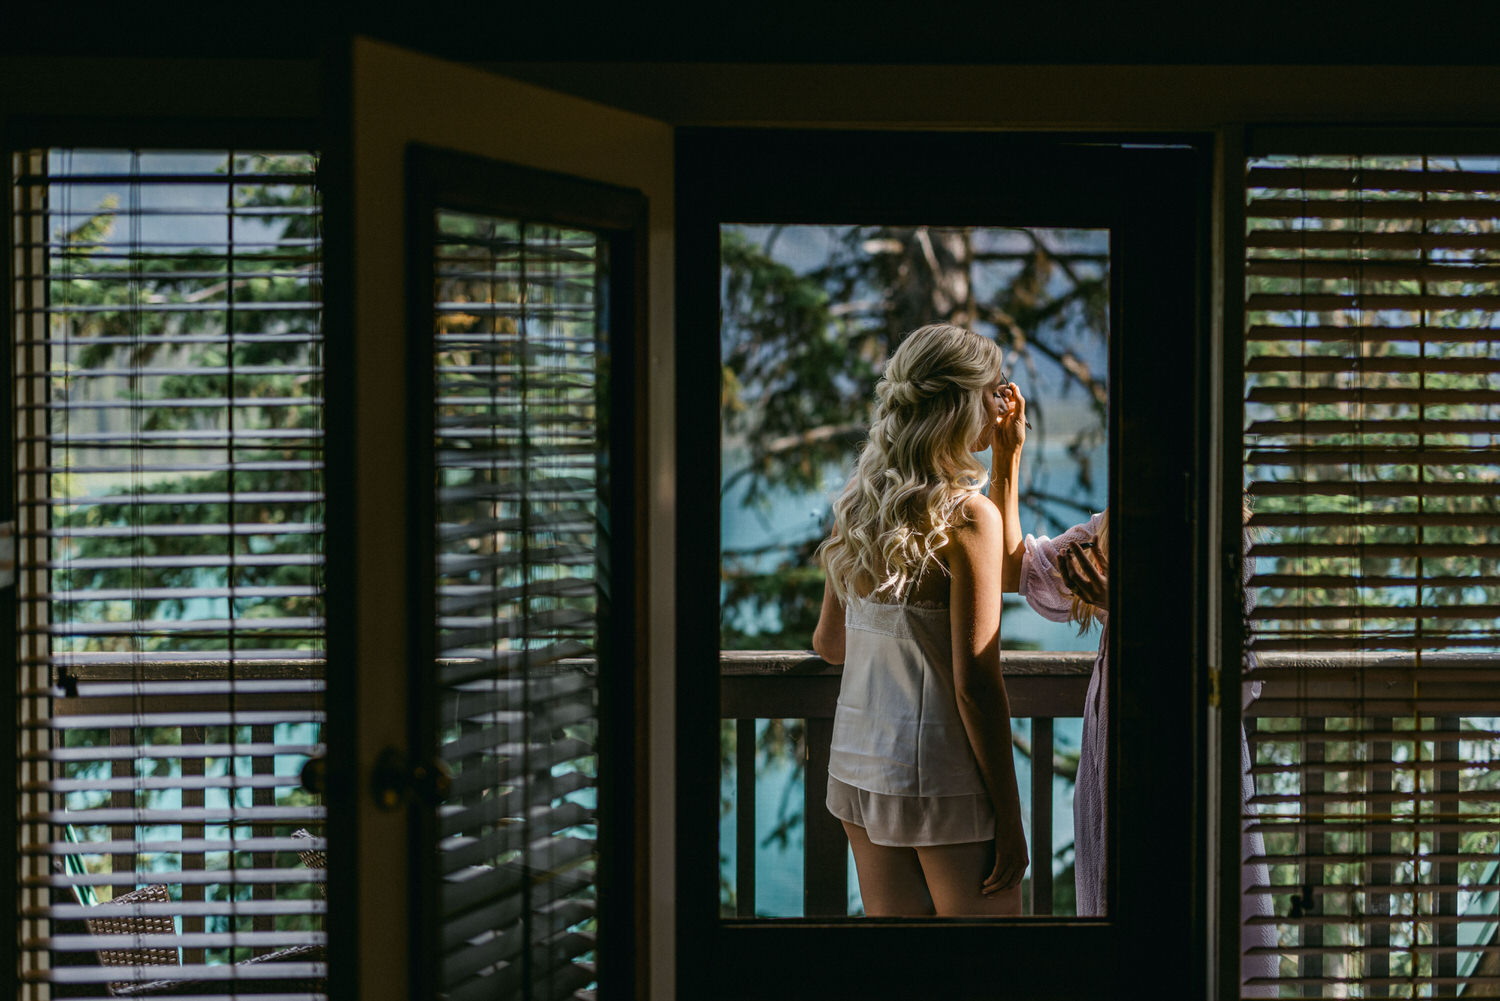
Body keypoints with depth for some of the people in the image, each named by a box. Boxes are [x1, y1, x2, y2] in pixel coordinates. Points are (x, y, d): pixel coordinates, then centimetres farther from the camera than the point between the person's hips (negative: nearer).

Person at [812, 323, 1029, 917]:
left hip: (856, 763, 7)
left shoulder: (856, 504, 3)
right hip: (942, 779, -7)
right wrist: (1009, 821, -11)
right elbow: (974, 684, -18)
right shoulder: (967, 515, -17)